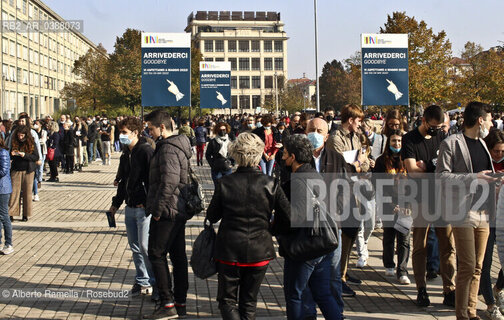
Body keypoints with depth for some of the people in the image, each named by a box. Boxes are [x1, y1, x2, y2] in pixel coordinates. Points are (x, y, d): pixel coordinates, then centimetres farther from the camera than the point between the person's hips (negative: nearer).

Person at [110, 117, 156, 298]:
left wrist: (148, 203, -21)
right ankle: (142, 281, 22)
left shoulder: (146, 151, -12)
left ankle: (155, 281, 7)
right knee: (135, 247, 12)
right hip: (130, 207, 9)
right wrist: (116, 203, 23)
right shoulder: (126, 155, 14)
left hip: (144, 208, -8)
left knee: (145, 246, -7)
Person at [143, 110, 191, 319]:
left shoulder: (168, 149, -16)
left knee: (156, 255, -4)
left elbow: (169, 181, -27)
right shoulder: (179, 145, 15)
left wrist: (157, 209, -20)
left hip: (167, 211, -10)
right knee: (178, 255, 12)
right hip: (180, 211, 10)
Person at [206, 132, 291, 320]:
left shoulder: (224, 184, -11)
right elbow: (288, 218, -8)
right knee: (249, 301, 19)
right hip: (259, 251, 2)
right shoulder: (270, 185, -9)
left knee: (227, 300, 11)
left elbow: (212, 217, -1)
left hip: (229, 251, -1)